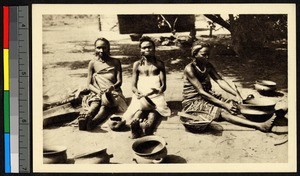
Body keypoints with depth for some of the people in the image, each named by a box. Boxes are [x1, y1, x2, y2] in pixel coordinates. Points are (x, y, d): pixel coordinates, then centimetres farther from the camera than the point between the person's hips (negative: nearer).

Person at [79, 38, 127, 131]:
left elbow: (119, 81, -2)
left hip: (113, 93, -1)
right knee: (95, 103, -36)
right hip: (97, 93, 1)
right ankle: (86, 116, -67)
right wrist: (99, 91, -19)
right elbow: (89, 84, 2)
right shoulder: (92, 63, 7)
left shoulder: (115, 62, 6)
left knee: (106, 103, -37)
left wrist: (112, 87, -25)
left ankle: (93, 121, -65)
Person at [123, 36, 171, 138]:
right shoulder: (137, 65, 19)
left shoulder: (159, 64, 16)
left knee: (154, 112, -35)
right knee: (139, 110, -34)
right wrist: (136, 92, -11)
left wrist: (159, 90, -16)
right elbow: (133, 86, 14)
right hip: (140, 95, 1)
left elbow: (164, 85, 9)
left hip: (155, 95, -1)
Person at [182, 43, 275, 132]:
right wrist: (224, 105, -26)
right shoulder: (190, 69, -19)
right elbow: (201, 92, -24)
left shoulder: (208, 66, 5)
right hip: (192, 102, -8)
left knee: (234, 105, -16)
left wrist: (236, 94, -23)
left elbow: (220, 81, -6)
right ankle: (259, 126, -46)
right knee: (222, 112, -29)